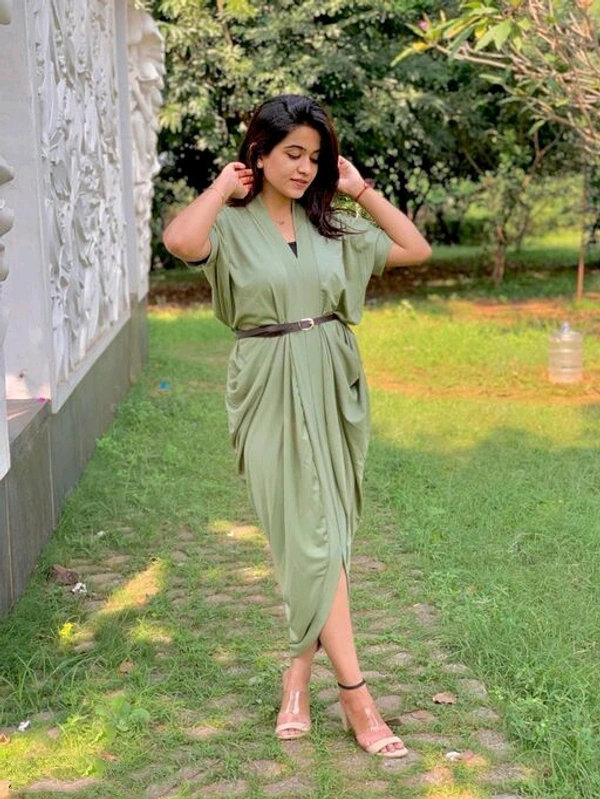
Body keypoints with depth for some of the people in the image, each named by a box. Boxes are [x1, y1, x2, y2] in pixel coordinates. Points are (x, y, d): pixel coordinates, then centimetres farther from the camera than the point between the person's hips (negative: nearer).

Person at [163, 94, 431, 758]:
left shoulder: (329, 225, 10)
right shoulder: (231, 225, -4)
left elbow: (415, 249, 10)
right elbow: (179, 240, -28)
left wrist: (360, 189, 7)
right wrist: (223, 184, -12)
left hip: (331, 385, 5)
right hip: (271, 392, -5)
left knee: (322, 532, 7)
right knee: (312, 534, -7)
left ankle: (299, 673, 21)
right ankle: (355, 693, -1)